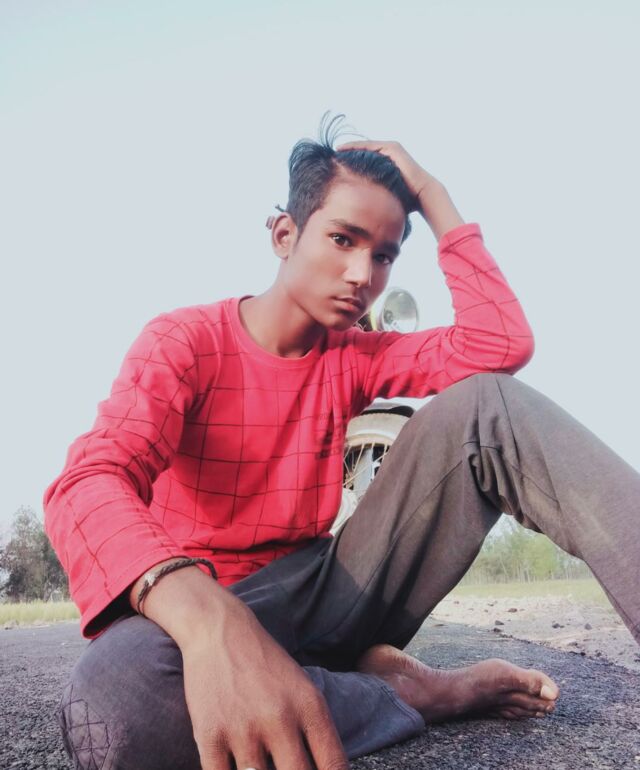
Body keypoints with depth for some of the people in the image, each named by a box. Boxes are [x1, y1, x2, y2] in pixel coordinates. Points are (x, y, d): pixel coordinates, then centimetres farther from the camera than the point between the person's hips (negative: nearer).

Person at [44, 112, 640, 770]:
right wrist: (211, 620, -48)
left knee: (487, 404, -11)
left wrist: (433, 197, -4)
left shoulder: (353, 359, 6)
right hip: (203, 616, -3)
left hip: (332, 591, 4)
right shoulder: (181, 342, -8)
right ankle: (413, 689, -21)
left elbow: (502, 344, -7)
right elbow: (87, 481, -27)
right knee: (118, 699, -42)